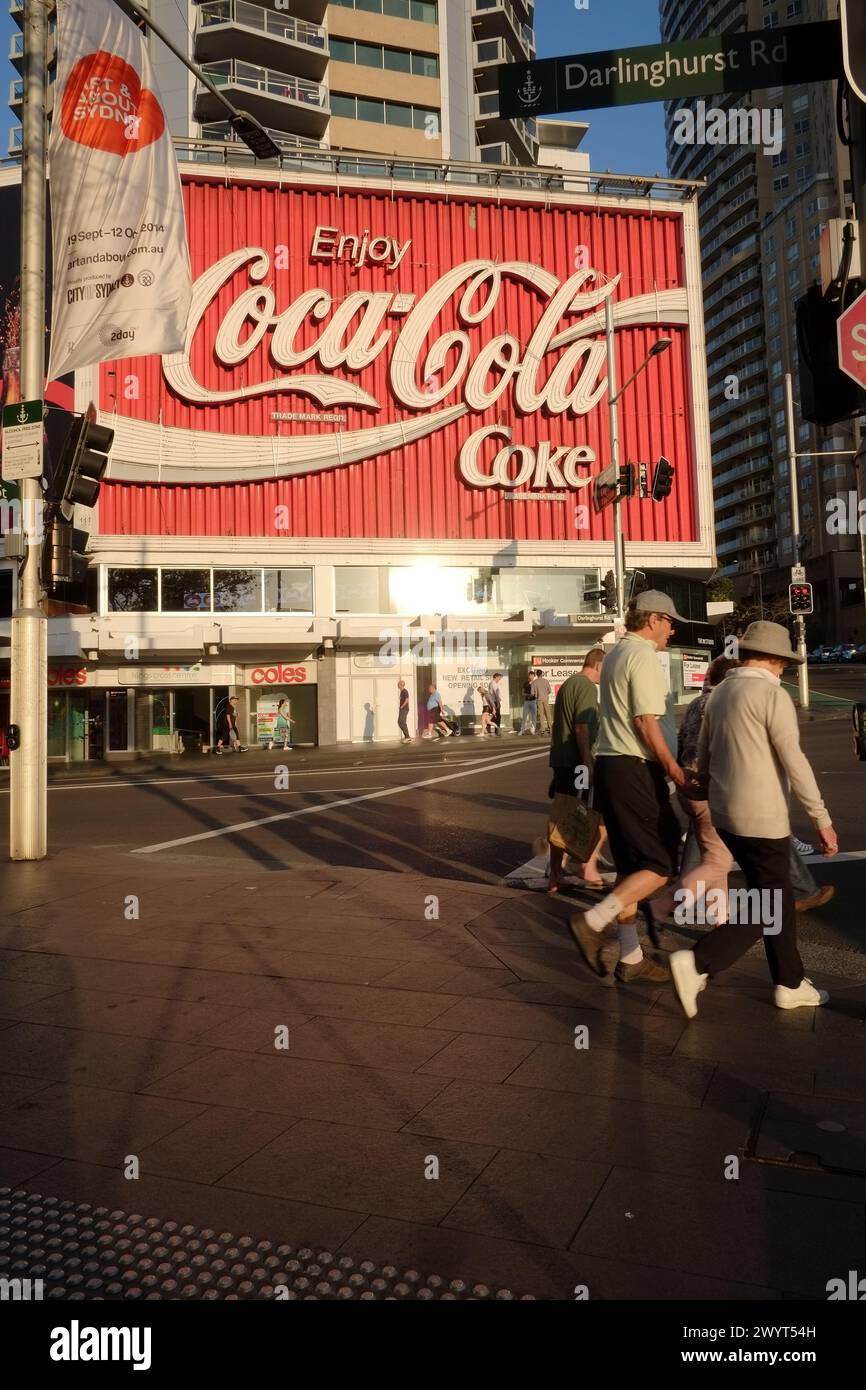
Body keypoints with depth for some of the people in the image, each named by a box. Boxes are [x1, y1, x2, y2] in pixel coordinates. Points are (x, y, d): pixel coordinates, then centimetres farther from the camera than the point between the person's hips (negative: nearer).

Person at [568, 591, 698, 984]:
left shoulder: (616, 654, 19)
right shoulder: (643, 656, -11)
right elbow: (646, 720, -18)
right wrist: (673, 768, -12)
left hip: (610, 764, 10)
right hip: (635, 769, -10)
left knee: (631, 865, 13)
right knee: (661, 866, -3)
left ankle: (630, 958, 18)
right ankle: (593, 923, -11)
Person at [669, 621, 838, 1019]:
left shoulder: (719, 693, 10)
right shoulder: (772, 694, -13)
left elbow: (703, 758, 17)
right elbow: (794, 762, -17)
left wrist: (709, 797, 31)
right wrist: (822, 819, -12)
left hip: (726, 816, 8)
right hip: (762, 818, -8)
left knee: (777, 898, 18)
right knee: (767, 909, 2)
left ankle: (790, 983, 26)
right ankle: (697, 963, -8)